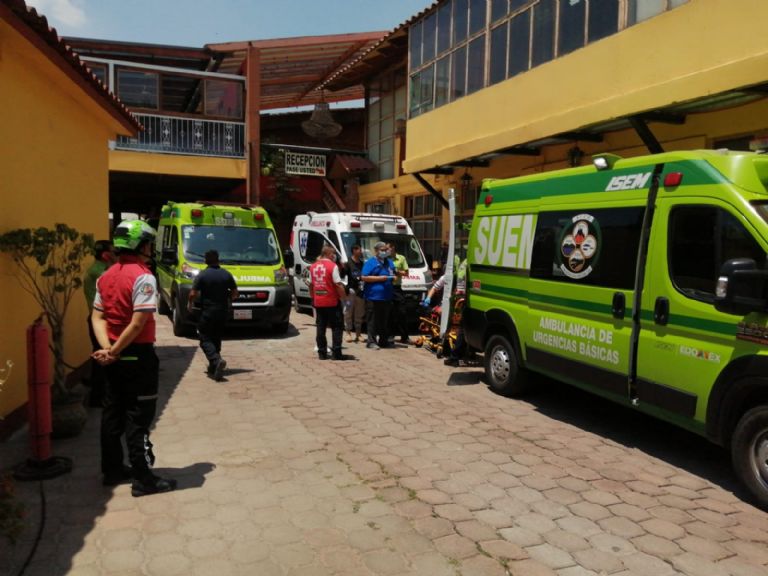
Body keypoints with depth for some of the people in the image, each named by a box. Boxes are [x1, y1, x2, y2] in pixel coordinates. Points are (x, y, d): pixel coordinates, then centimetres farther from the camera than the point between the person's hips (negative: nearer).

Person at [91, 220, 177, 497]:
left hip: (116, 358, 8)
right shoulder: (143, 277, -17)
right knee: (138, 419, -2)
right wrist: (115, 351, -14)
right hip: (138, 357, -8)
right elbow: (139, 323, -23)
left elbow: (97, 316, 4)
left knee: (112, 414, 16)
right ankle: (143, 479, 6)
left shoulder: (106, 276, 9)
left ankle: (112, 470, 28)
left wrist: (106, 348, -7)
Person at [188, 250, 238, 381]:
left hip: (207, 312, -4)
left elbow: (193, 294, -11)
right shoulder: (227, 274, 1)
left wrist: (190, 304, 9)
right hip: (222, 312, 4)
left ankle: (217, 360, -23)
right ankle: (213, 368, 20)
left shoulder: (202, 275, -9)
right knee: (216, 338, 17)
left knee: (205, 340, 1)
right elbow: (235, 293, 6)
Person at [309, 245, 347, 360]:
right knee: (337, 327, 3)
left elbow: (311, 285, 13)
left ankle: (322, 353, 12)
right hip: (332, 302, -6)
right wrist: (344, 297, -7)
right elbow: (338, 285, -16)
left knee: (321, 328, 10)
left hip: (318, 302, 6)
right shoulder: (332, 266, -12)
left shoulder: (313, 266, 7)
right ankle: (336, 353, -1)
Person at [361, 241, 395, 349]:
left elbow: (393, 274, 30)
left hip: (387, 297, 6)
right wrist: (379, 278, -15)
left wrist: (393, 277, 5)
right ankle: (371, 341, 0)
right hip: (373, 297, -6)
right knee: (372, 321, -5)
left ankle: (383, 340, 21)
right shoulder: (370, 262, -3)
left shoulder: (389, 262, 16)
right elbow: (364, 277, -11)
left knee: (384, 320, 12)